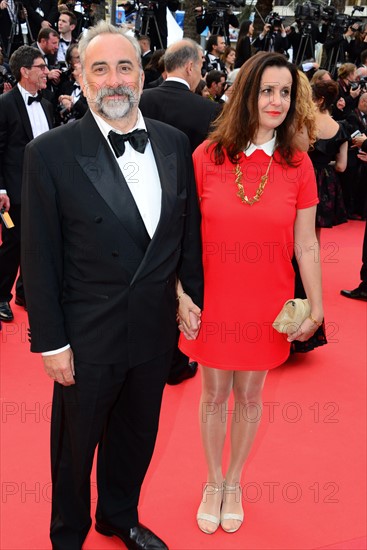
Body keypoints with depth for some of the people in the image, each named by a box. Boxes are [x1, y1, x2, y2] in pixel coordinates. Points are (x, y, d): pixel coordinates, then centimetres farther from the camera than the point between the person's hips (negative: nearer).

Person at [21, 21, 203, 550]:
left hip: (155, 329, 4)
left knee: (136, 438, 23)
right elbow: (40, 258, -12)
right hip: (89, 338, -4)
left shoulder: (174, 143, -1)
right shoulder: (51, 153, -15)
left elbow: (189, 229, 9)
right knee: (75, 446, 17)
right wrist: (51, 342, -11)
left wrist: (191, 293, 7)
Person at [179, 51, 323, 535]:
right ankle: (214, 483, 37)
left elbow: (306, 245, -3)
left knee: (249, 395, 16)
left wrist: (316, 309, -2)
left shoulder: (298, 164, -7)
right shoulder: (207, 156, -8)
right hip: (213, 300, 0)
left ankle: (234, 483, 38)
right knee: (214, 394, 14)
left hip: (266, 305, 1)